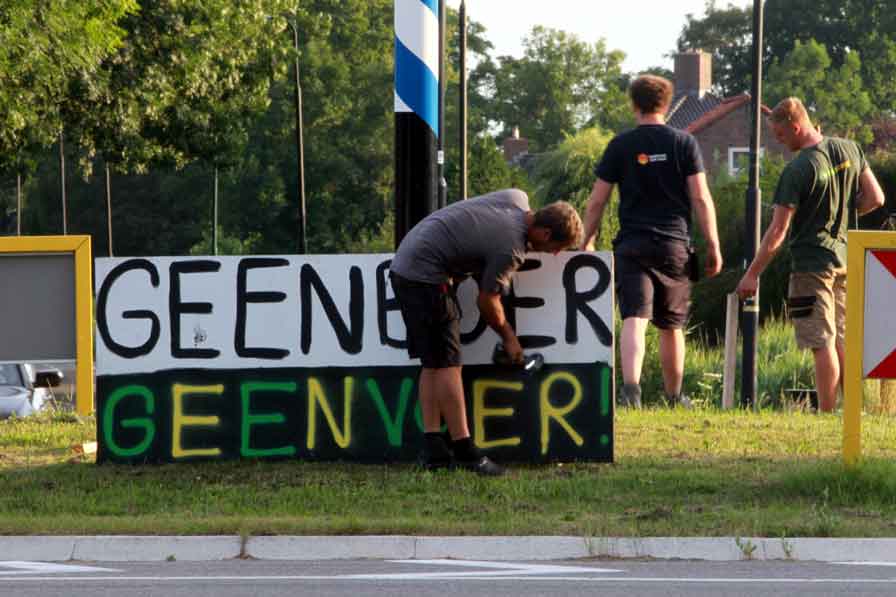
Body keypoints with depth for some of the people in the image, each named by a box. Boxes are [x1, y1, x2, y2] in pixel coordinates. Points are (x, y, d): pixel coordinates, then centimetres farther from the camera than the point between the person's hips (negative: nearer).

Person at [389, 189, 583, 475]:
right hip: (426, 276, -10)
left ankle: (433, 450, 8)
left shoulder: (518, 199, 4)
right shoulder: (511, 249, -20)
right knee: (446, 364, -8)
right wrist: (509, 337, 7)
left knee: (432, 364, 10)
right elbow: (487, 301, -8)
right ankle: (463, 450, -8)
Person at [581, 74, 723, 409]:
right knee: (671, 326, 13)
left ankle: (631, 385, -33)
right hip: (674, 246, 1)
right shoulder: (684, 143, 2)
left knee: (634, 319, -11)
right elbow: (701, 198, -2)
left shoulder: (620, 146, 2)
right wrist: (713, 246, 3)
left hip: (632, 245, -1)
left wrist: (588, 243, 13)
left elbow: (597, 201, 2)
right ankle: (674, 397, 25)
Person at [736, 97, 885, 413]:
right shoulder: (849, 150, 2)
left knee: (822, 344, -5)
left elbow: (777, 232, -15)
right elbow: (875, 199, 8)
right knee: (841, 342, 15)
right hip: (844, 257, 7)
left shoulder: (797, 171, -17)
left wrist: (752, 274, -7)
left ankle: (826, 415, -5)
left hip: (811, 264, -7)